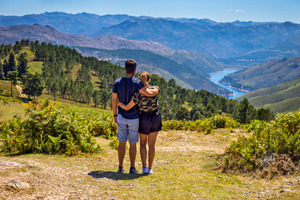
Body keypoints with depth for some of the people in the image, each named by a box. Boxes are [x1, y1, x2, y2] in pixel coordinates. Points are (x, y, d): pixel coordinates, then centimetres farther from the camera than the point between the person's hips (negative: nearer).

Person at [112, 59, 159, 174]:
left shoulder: (117, 83, -3)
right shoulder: (136, 82, -15)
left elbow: (114, 101, 2)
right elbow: (149, 93, -27)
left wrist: (115, 115, 14)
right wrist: (157, 90, -5)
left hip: (121, 117, 3)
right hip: (134, 118, -3)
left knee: (122, 142, 9)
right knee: (133, 143, 7)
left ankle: (120, 167, 13)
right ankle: (132, 168, 13)